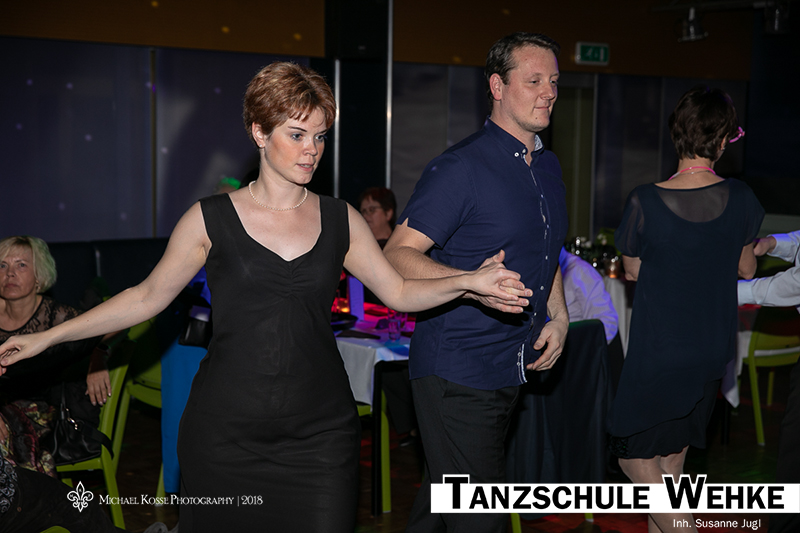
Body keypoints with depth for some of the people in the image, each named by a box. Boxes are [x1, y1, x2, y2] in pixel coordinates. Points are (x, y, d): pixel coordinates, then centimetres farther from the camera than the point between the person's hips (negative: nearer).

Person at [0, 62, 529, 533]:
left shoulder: (341, 220, 6)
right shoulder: (211, 219, 0)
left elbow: (399, 291, 10)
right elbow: (148, 296, 6)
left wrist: (469, 281, -6)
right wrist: (48, 336, 4)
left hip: (321, 433, 2)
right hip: (224, 433, -1)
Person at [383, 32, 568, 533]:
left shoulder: (548, 166, 13)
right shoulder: (462, 167, -15)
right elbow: (398, 255, -18)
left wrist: (558, 316, 10)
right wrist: (472, 284, -33)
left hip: (512, 368, 8)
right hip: (457, 372, -8)